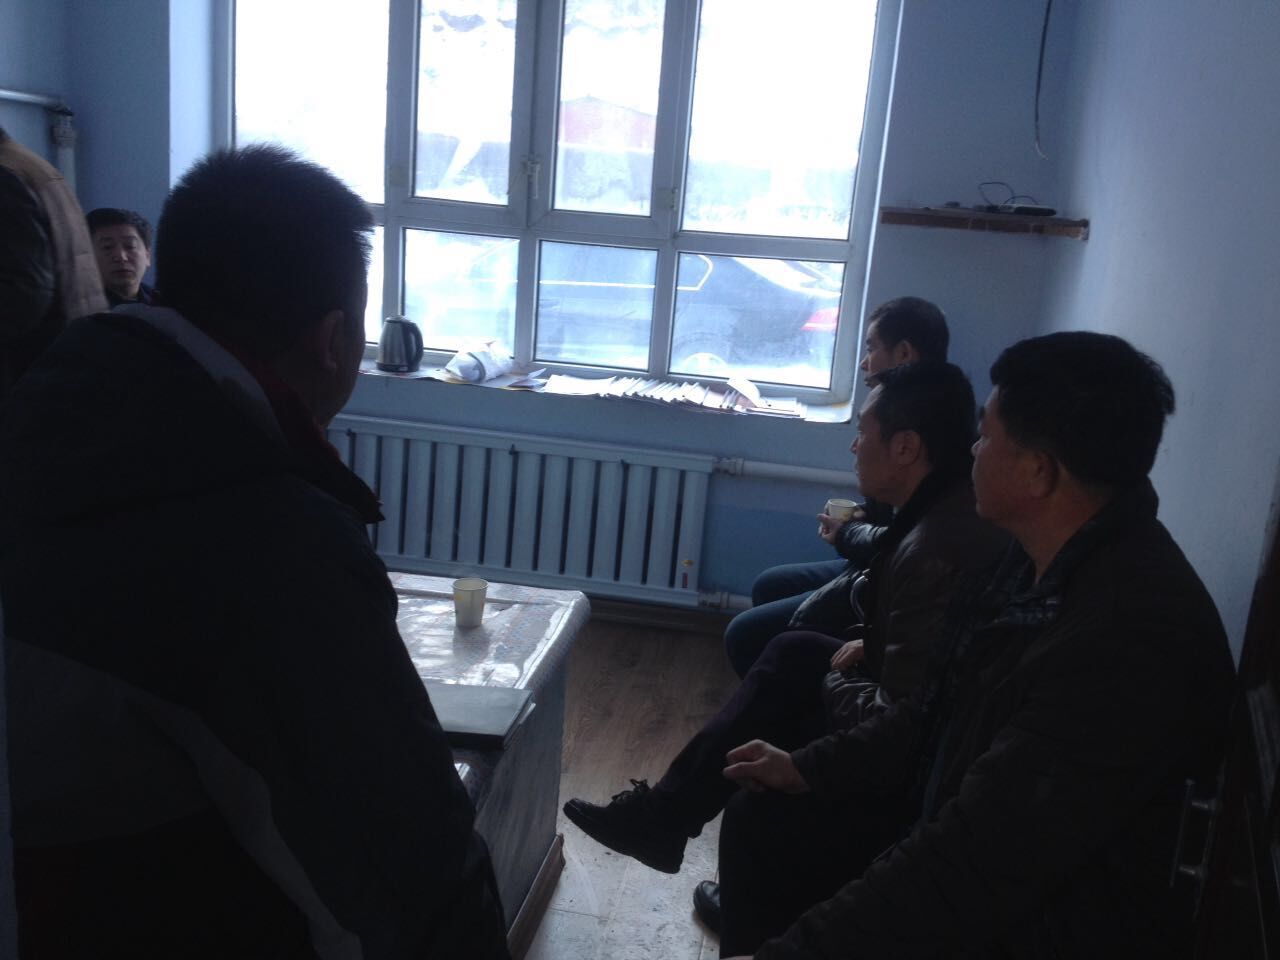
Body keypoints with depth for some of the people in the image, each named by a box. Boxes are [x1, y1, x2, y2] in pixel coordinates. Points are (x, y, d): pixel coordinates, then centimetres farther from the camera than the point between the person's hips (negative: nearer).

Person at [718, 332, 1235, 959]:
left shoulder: (1127, 639, -33)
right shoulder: (1055, 560, -2)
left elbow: (973, 865, -33)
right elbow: (949, 707, 10)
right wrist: (811, 767, 7)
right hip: (971, 834, 9)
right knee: (762, 816, 11)